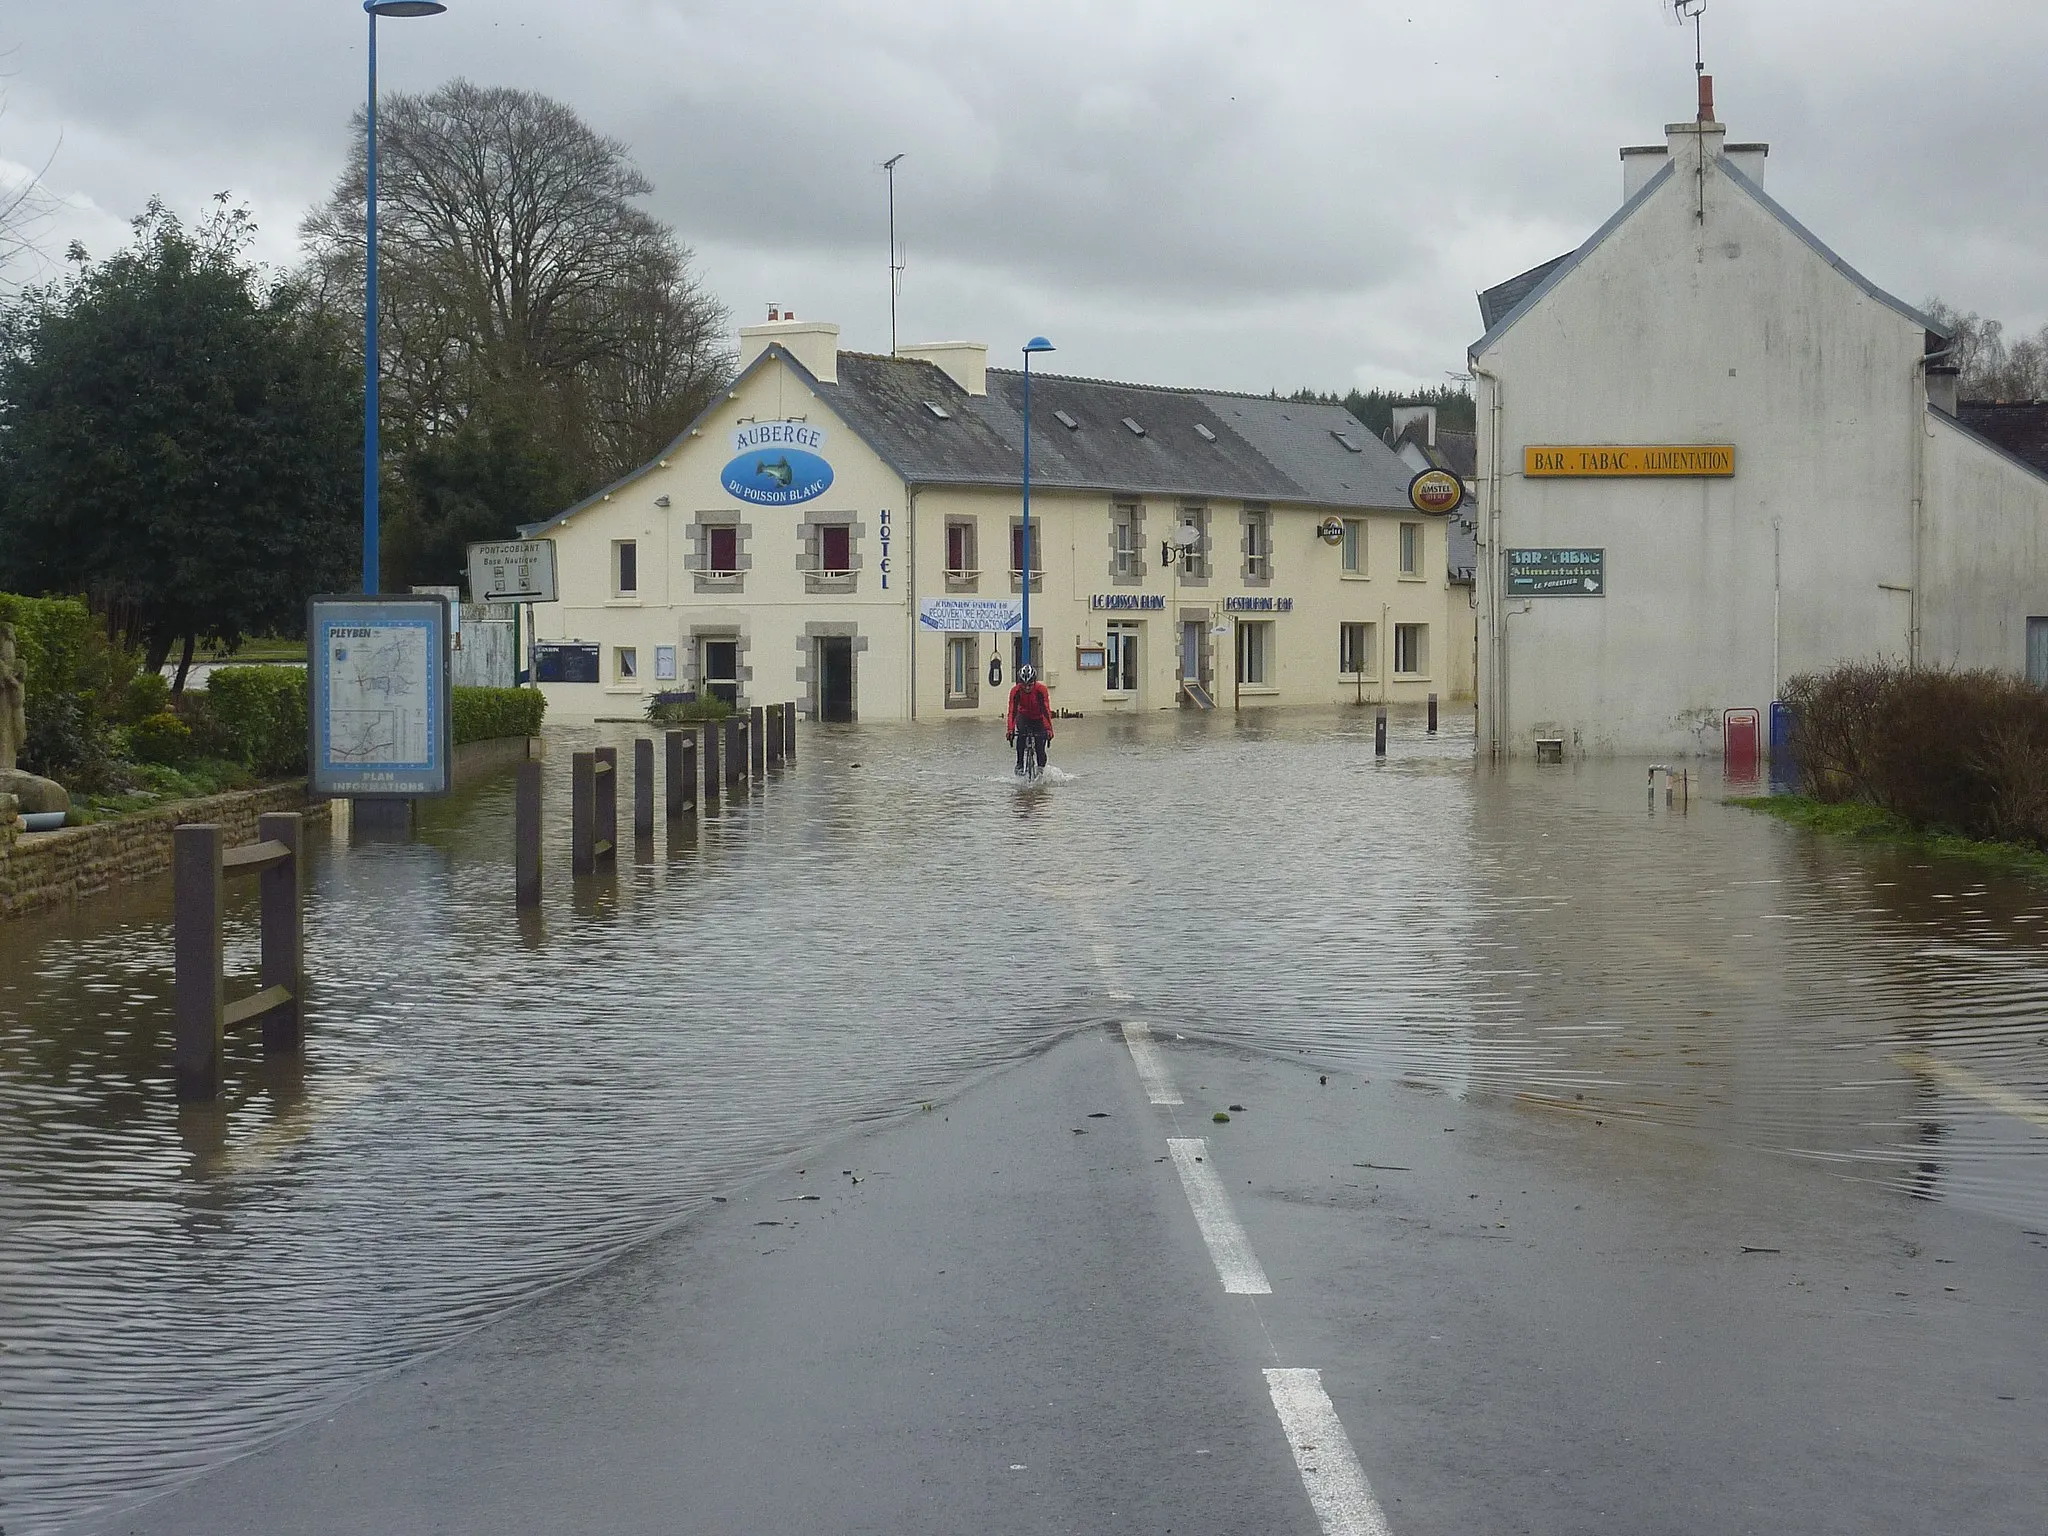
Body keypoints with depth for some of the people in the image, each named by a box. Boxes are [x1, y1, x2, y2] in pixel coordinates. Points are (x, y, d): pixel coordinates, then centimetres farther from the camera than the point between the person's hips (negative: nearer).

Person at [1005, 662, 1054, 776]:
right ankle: (1019, 764, -19)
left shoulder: (1041, 690, -28)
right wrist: (1010, 730, -44)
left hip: (1038, 718, -1)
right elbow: (1012, 712, -30)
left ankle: (1041, 768, 5)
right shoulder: (1016, 691, -24)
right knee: (1021, 735, -29)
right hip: (1023, 716, 1)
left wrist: (1049, 729, -46)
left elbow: (1046, 710, -34)